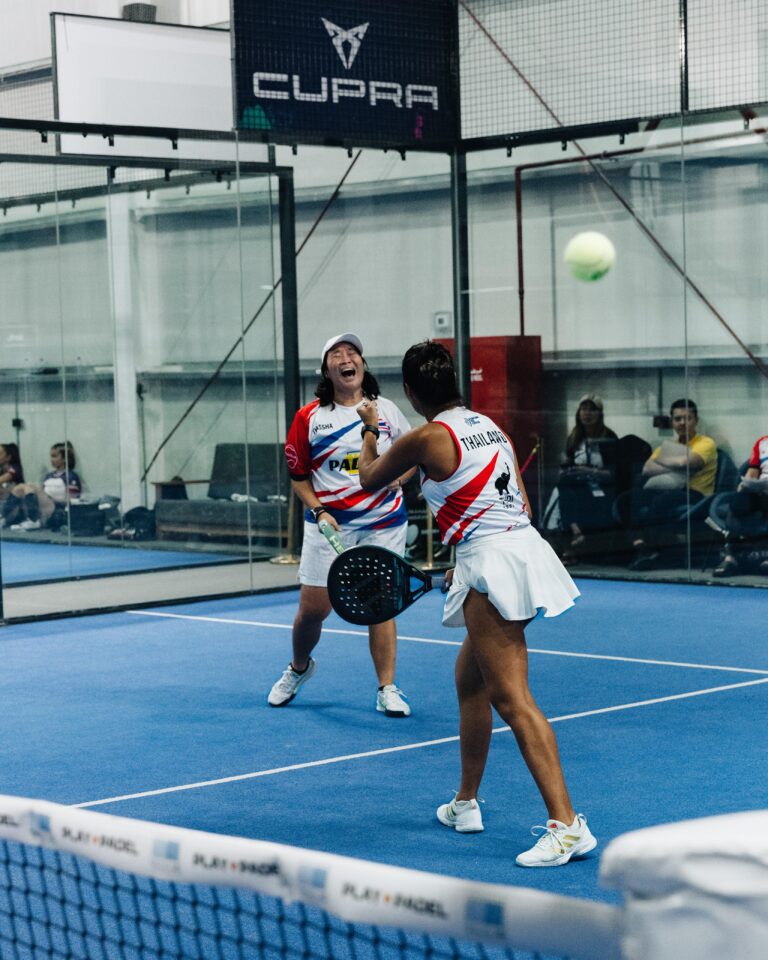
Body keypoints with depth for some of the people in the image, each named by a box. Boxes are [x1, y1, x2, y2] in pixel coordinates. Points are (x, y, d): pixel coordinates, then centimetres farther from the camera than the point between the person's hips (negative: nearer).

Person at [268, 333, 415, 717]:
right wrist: (318, 510, -9)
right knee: (312, 607, 1)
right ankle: (299, 668, 30)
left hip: (383, 523, 1)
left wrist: (400, 476, -4)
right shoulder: (309, 418, -1)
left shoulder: (386, 410, 4)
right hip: (329, 524, -1)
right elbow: (298, 475, 5)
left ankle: (387, 689, 6)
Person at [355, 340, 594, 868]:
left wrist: (371, 428, 29)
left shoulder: (427, 438, -9)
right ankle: (466, 804, 34)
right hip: (526, 545, 9)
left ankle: (567, 824, -21)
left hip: (490, 563, -9)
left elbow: (370, 479, 10)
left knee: (512, 699, -13)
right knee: (470, 678, 23)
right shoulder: (489, 426, 13)